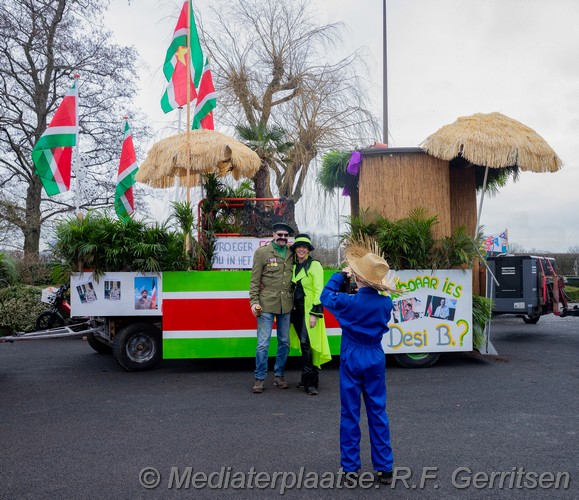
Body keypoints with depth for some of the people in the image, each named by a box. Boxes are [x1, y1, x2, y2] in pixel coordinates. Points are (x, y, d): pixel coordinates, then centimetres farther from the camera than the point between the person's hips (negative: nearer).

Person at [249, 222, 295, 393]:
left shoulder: (291, 254, 10)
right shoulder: (262, 252, -1)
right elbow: (254, 279, -2)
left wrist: (294, 299, 7)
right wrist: (254, 301, -9)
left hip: (286, 305, 4)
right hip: (266, 304, -4)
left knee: (284, 342, 11)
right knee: (263, 344, -3)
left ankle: (279, 376, 24)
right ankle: (259, 379, 9)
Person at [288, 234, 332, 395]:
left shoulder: (315, 265, -6)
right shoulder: (294, 266, 13)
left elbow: (318, 290, -11)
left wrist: (315, 313, -17)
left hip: (309, 310, -6)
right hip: (296, 310, 7)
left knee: (305, 343, -14)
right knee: (304, 344, 11)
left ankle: (309, 382, -10)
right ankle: (308, 379, 21)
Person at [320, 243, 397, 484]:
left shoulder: (348, 302, -16)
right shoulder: (386, 303, -8)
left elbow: (326, 296, 3)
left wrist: (341, 275, 13)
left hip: (352, 360, -2)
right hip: (376, 360, 3)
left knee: (350, 412, 7)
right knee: (377, 412, 10)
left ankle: (350, 466, 14)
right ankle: (384, 467, 15)